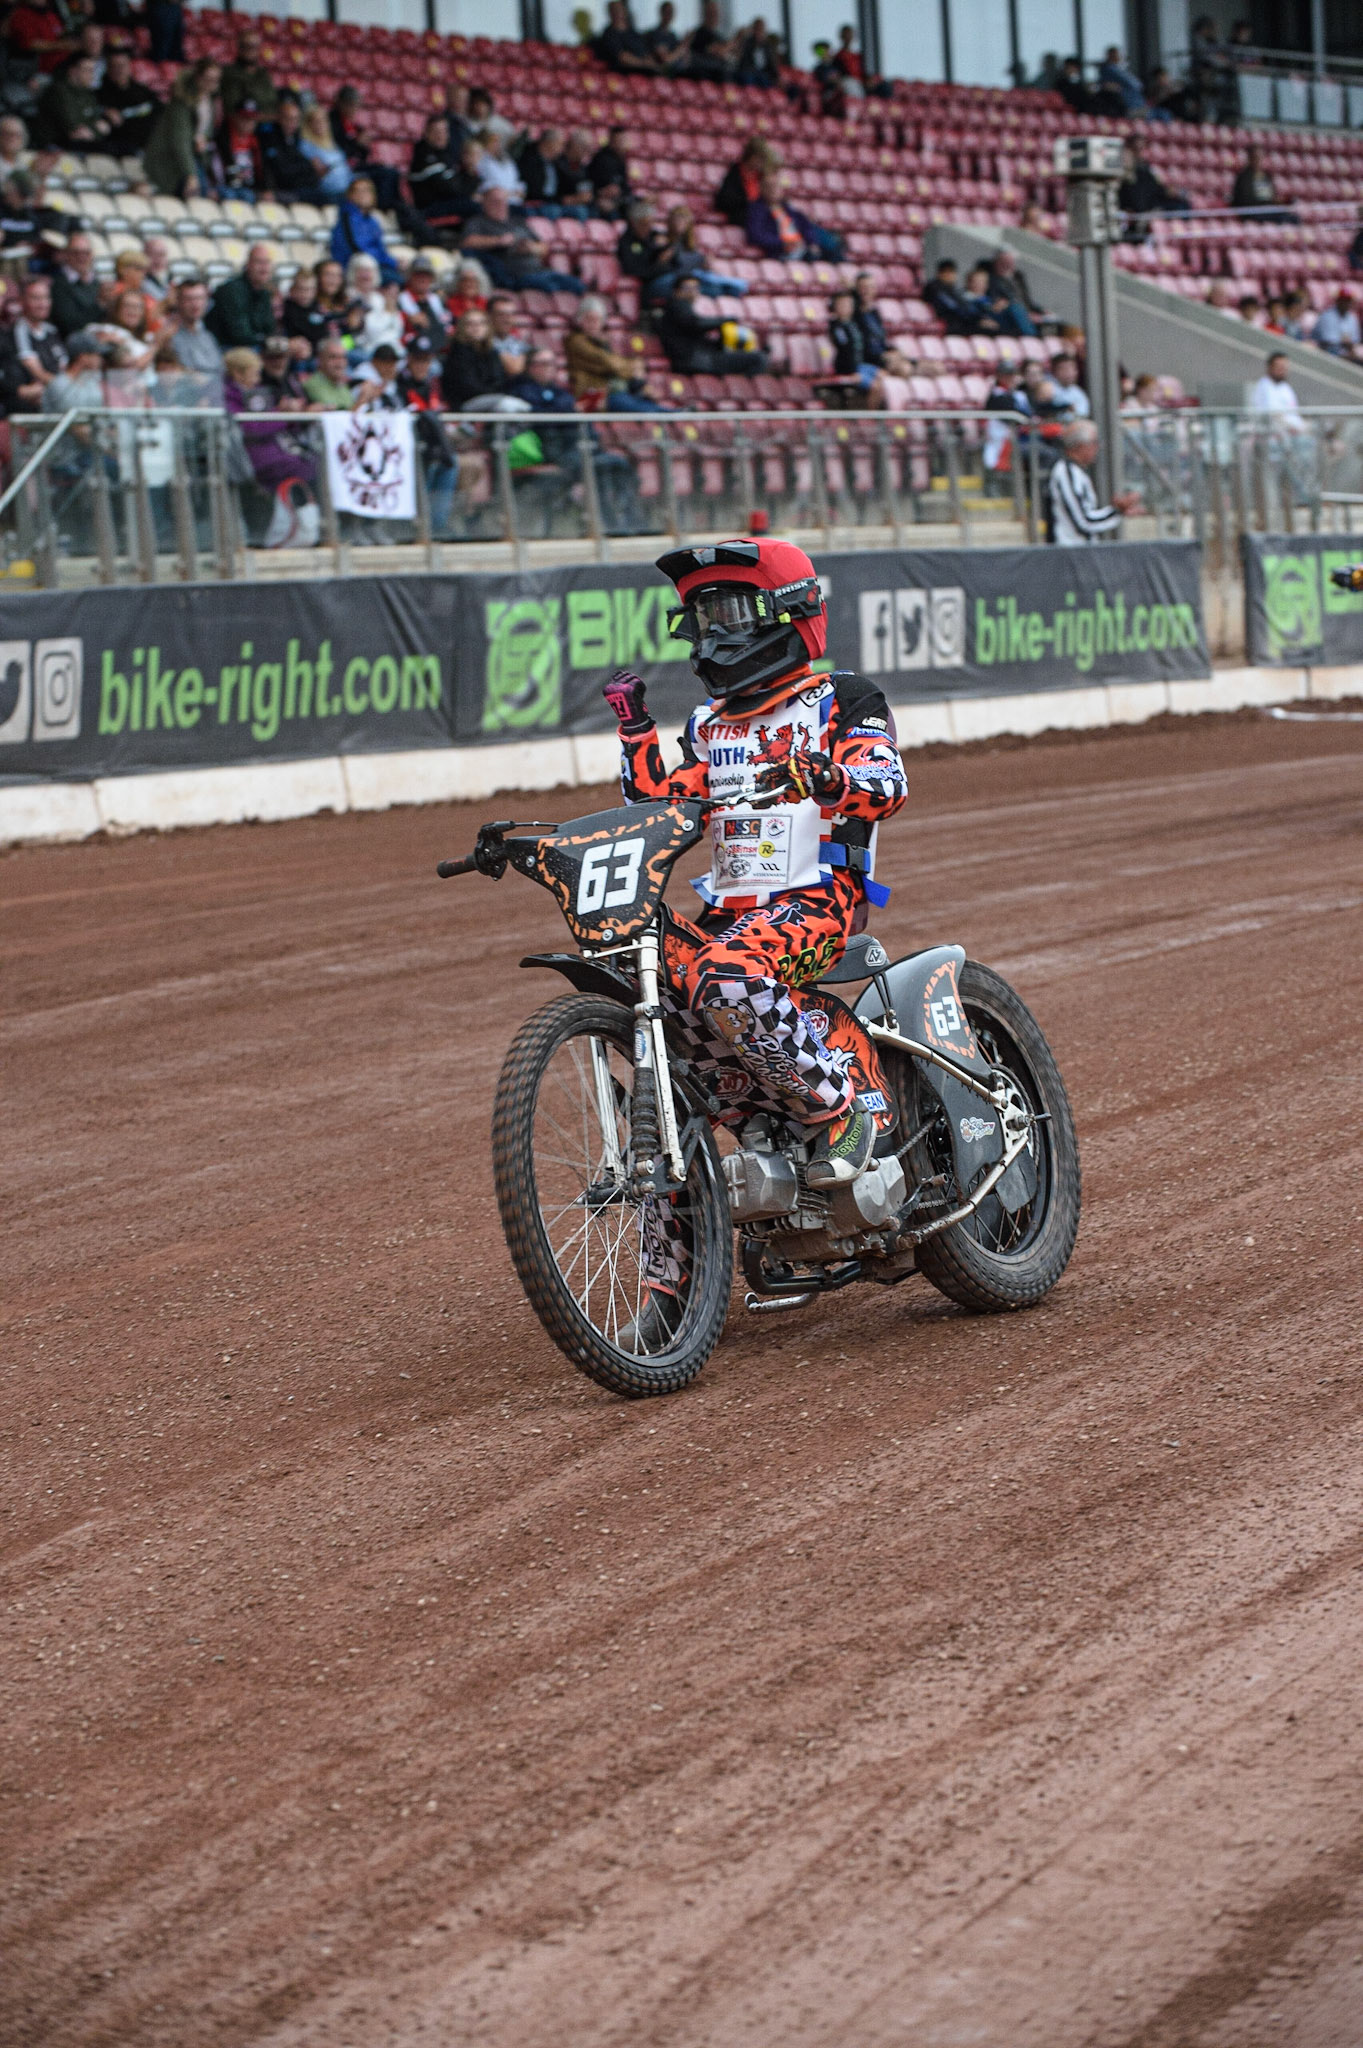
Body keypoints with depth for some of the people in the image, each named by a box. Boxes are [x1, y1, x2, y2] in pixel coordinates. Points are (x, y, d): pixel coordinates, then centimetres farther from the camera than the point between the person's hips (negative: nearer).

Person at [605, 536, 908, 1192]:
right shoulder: (709, 725, 24)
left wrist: (826, 777, -34)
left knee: (729, 978, -35)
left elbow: (888, 785, -13)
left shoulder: (843, 701, 3)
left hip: (819, 897, -7)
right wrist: (635, 729, 13)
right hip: (728, 907, 7)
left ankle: (851, 1105, -21)